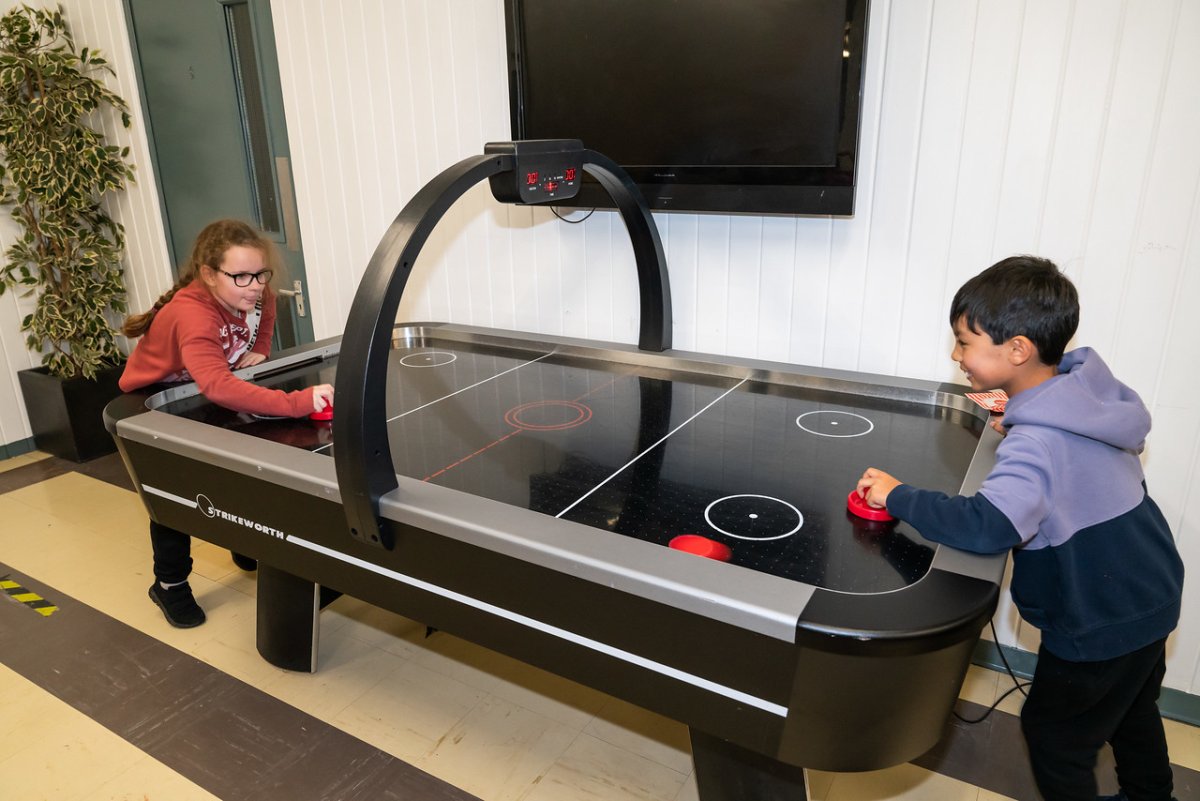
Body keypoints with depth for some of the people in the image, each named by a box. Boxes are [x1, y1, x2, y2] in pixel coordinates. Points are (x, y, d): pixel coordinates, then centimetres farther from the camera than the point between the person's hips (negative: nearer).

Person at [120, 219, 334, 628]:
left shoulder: (259, 297, -22)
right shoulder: (191, 316, -44)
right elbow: (217, 386, -61)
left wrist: (259, 351, -16)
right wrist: (298, 402, -70)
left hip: (202, 402, 6)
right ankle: (169, 584, 12)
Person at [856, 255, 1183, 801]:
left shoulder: (1037, 443, -33)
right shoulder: (1095, 386, -7)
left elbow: (987, 527, -47)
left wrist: (899, 496, -33)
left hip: (1101, 625, -9)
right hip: (1153, 595, 9)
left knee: (1054, 734, 13)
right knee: (1131, 715, 32)